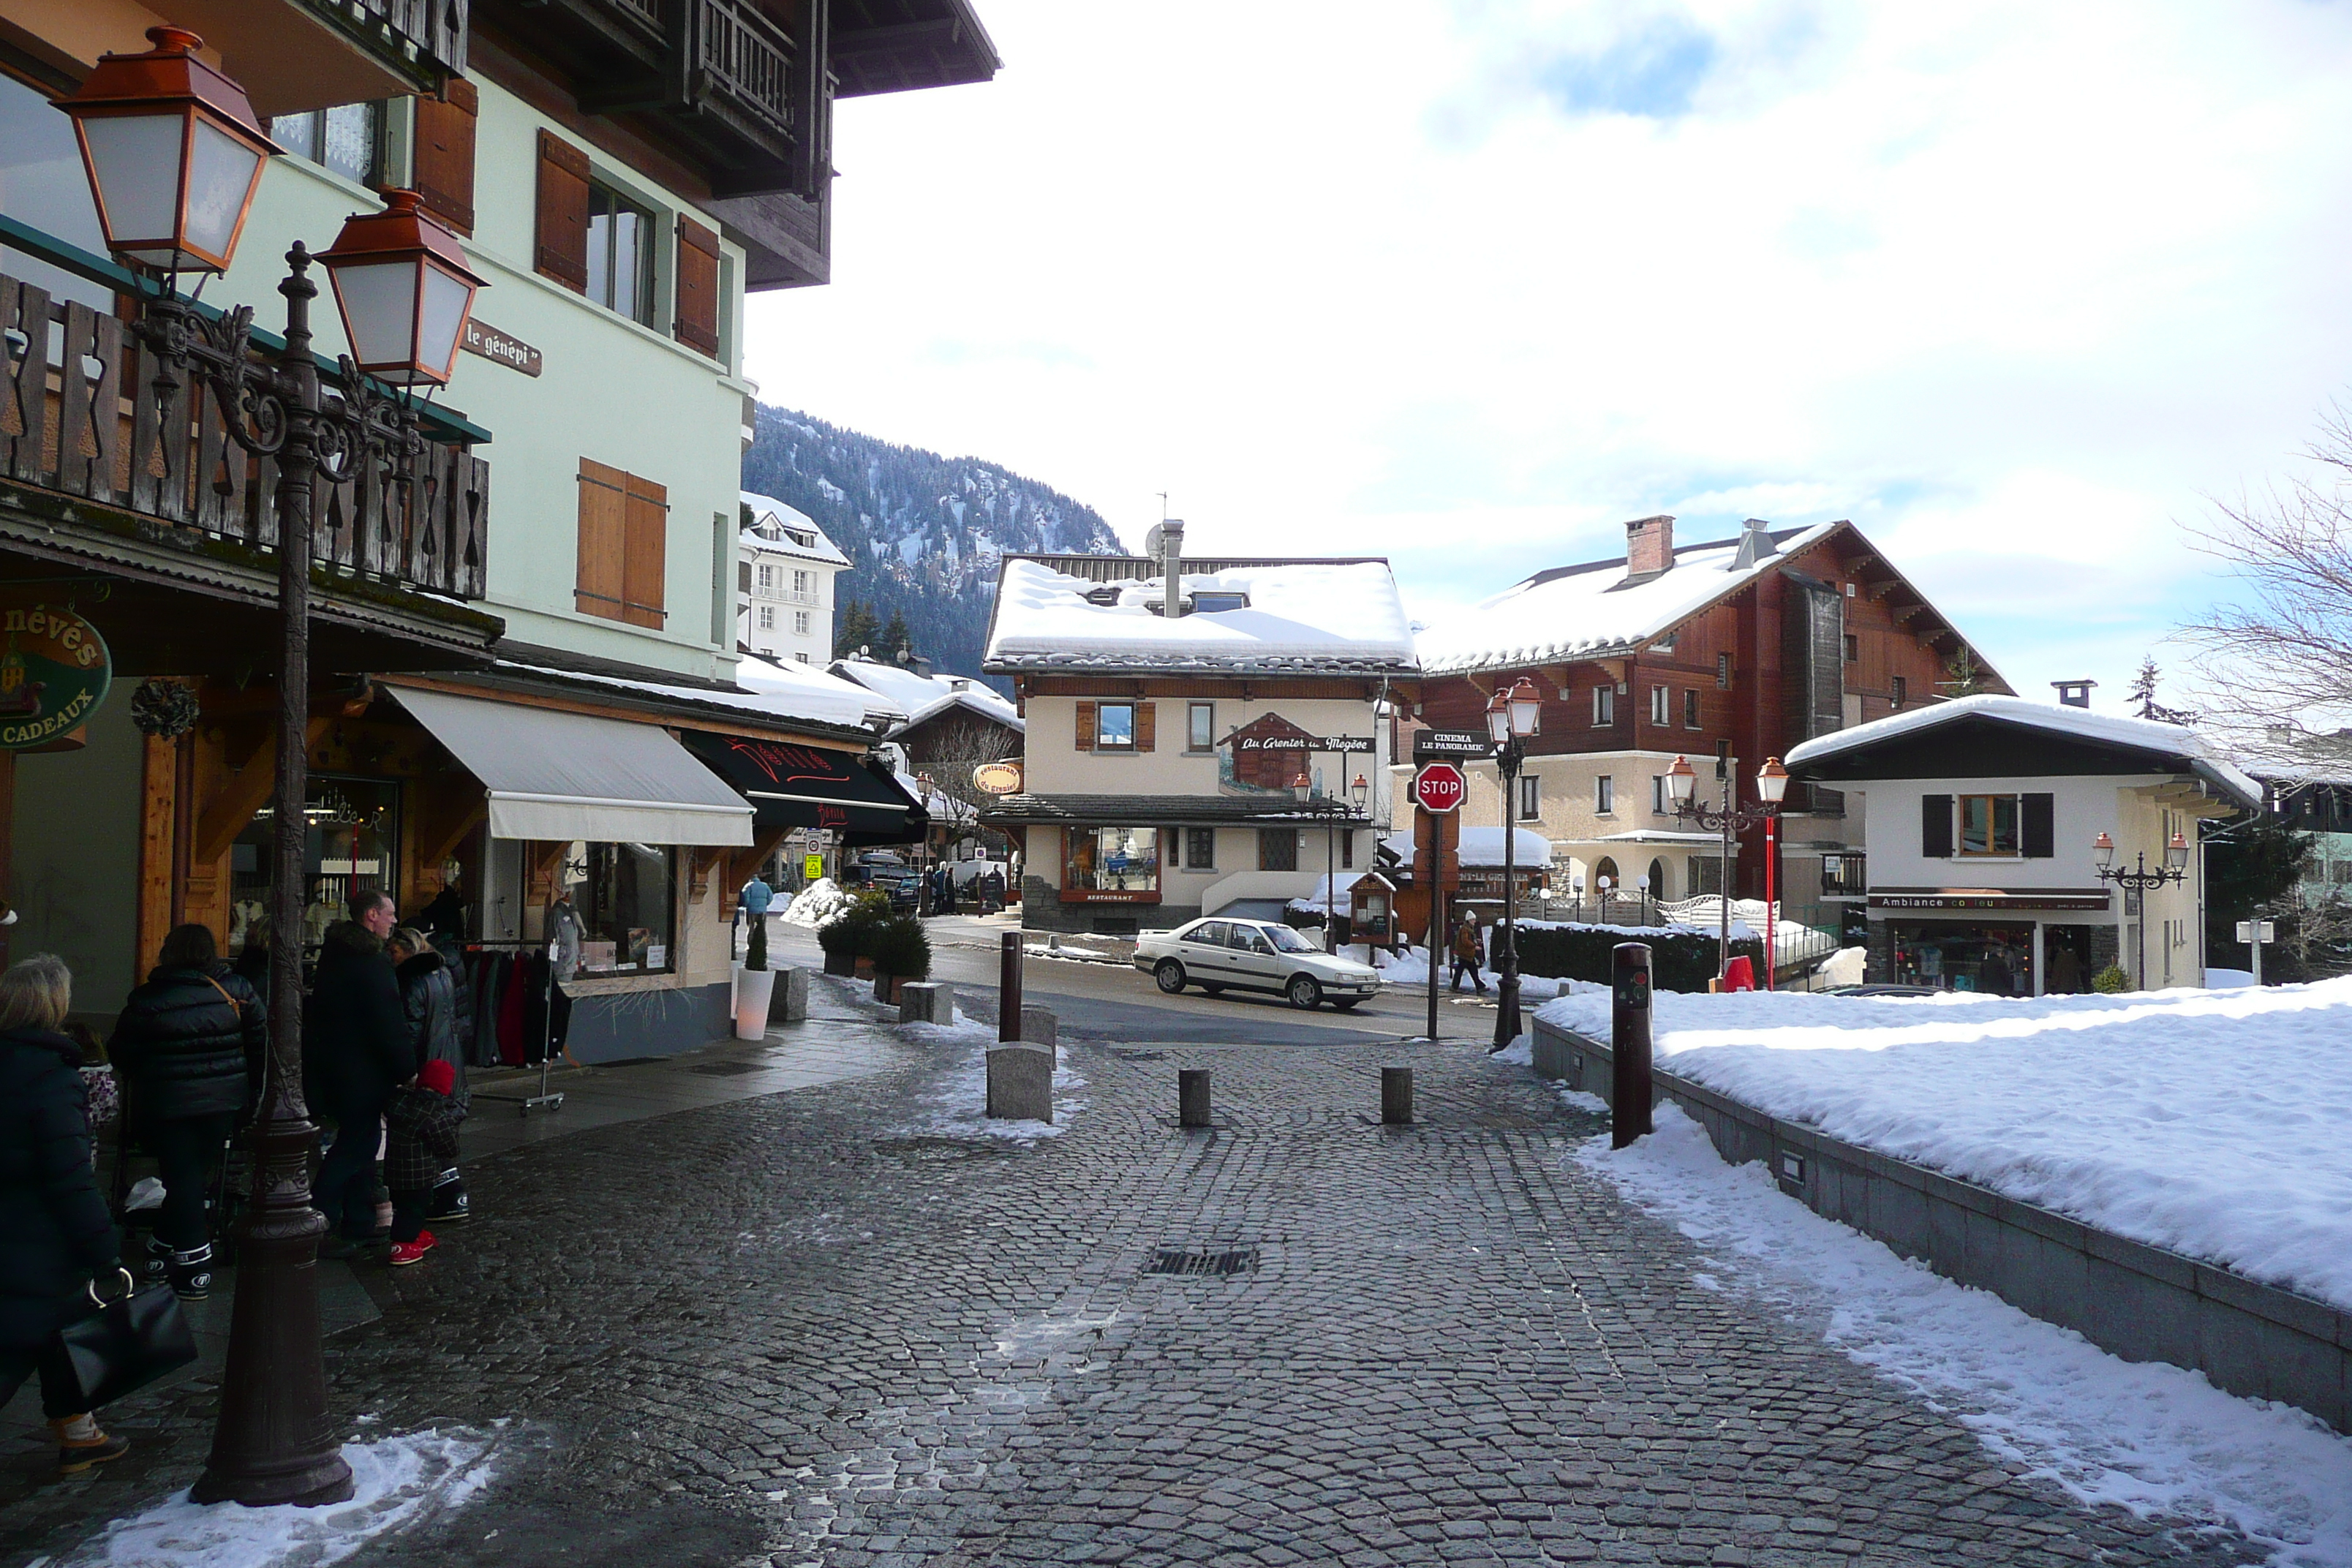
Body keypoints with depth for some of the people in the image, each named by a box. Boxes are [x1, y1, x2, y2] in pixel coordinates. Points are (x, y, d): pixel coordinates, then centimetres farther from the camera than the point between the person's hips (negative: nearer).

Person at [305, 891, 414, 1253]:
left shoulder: (334, 954, 10)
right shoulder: (372, 963, -20)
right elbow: (389, 1026, -20)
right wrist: (408, 1070, -11)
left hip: (332, 1070, 10)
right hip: (363, 1072, -10)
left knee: (358, 1143, 16)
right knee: (356, 1145, -1)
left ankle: (359, 1224, 22)